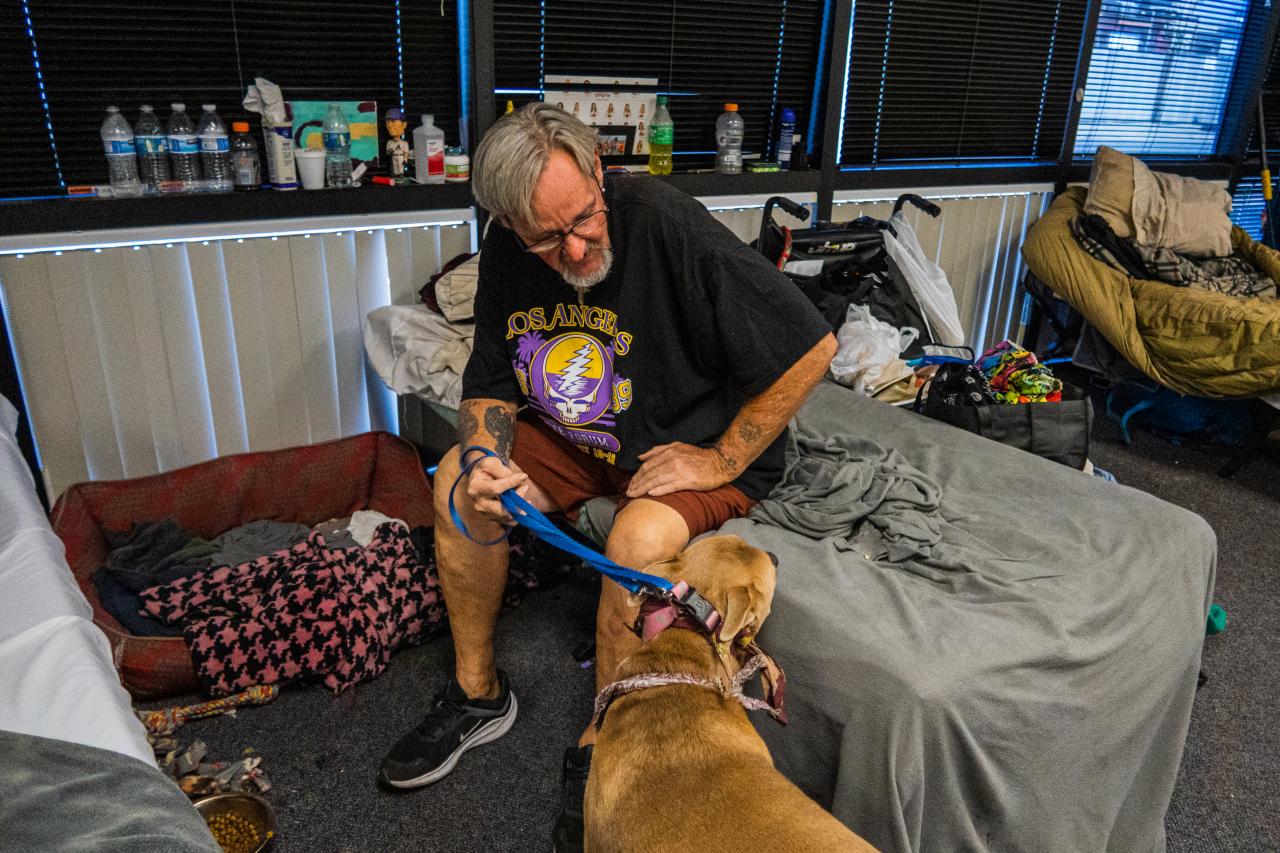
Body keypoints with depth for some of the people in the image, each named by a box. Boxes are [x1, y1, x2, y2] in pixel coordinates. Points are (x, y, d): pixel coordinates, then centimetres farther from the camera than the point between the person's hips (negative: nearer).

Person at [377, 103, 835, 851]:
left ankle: (604, 747, -7)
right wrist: (485, 457, -20)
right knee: (458, 485, -9)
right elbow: (491, 387, 2)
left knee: (639, 539, -33)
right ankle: (478, 693, 9)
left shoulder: (666, 225, -28)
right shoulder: (508, 252, -8)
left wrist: (723, 460, -22)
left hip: (689, 443, -5)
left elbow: (813, 347, -26)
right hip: (577, 435, 6)